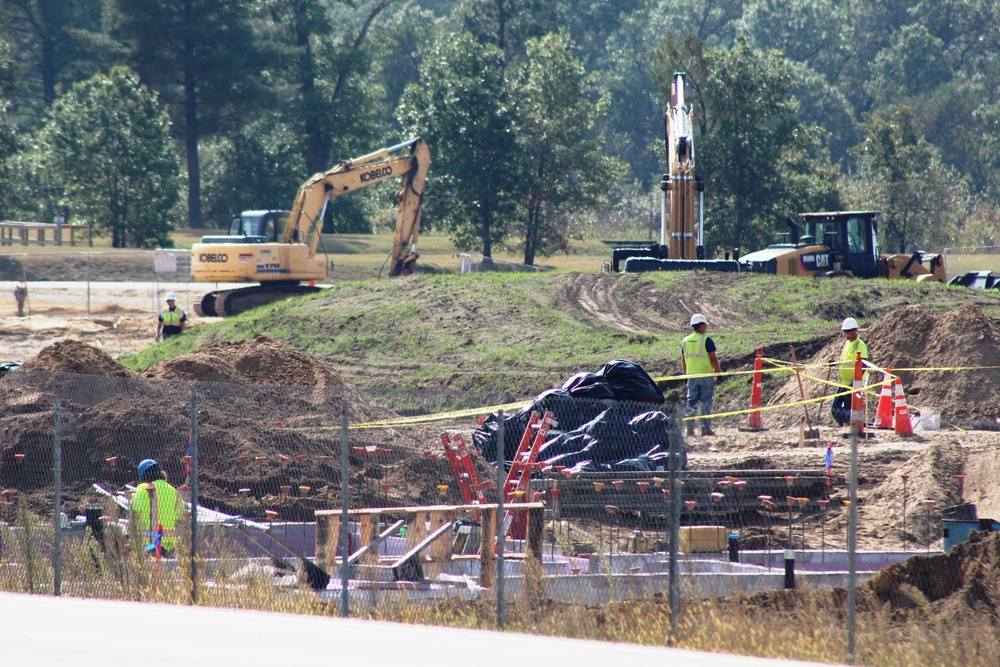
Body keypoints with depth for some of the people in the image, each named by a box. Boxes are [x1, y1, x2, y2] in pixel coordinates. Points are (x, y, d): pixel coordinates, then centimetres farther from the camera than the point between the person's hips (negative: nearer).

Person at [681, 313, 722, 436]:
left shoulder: (685, 341, 7)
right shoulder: (707, 341, -11)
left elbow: (683, 360, 12)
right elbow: (713, 358, -13)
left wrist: (686, 374, 20)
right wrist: (718, 371, -4)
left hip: (691, 376, 5)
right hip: (706, 375, -5)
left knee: (691, 402, 8)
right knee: (706, 402, 0)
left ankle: (690, 428, 6)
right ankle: (706, 428, -3)